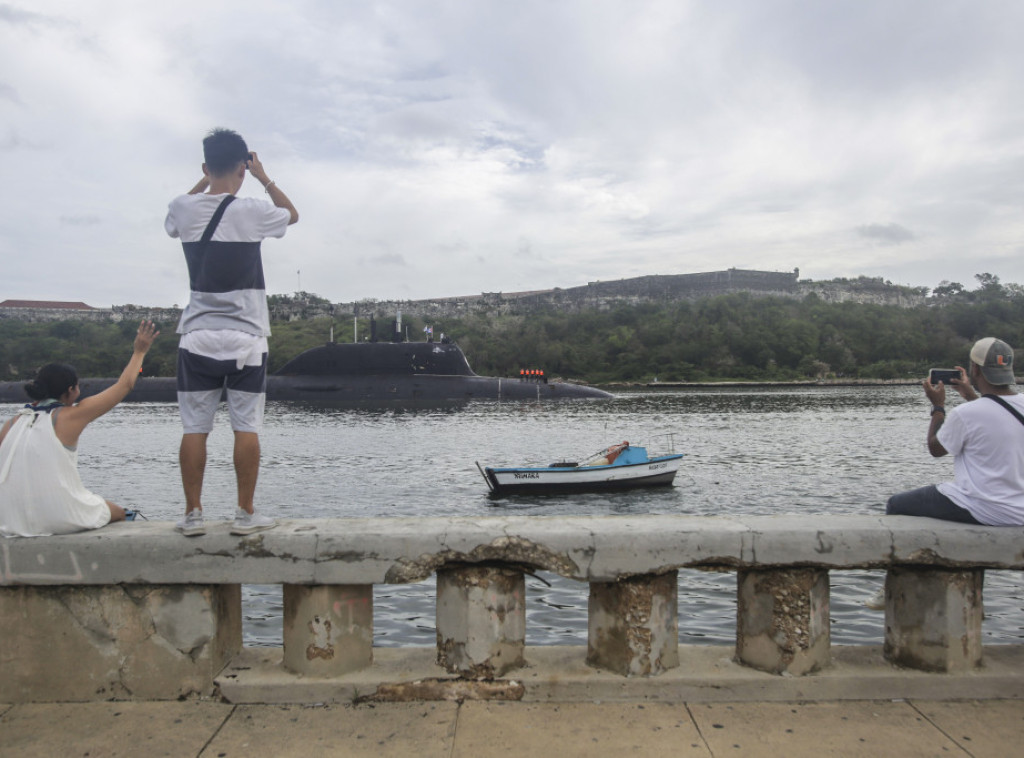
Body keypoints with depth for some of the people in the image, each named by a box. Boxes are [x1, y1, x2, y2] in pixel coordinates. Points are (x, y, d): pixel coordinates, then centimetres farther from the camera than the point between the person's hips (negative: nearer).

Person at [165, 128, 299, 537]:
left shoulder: (183, 209, 0)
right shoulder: (252, 211, -7)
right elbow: (292, 214, 15)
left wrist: (207, 178, 26)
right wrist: (264, 177, 19)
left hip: (198, 337, 2)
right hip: (246, 338, -2)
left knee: (195, 427, 5)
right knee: (246, 427, 3)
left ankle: (193, 514, 10)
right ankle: (245, 514, 7)